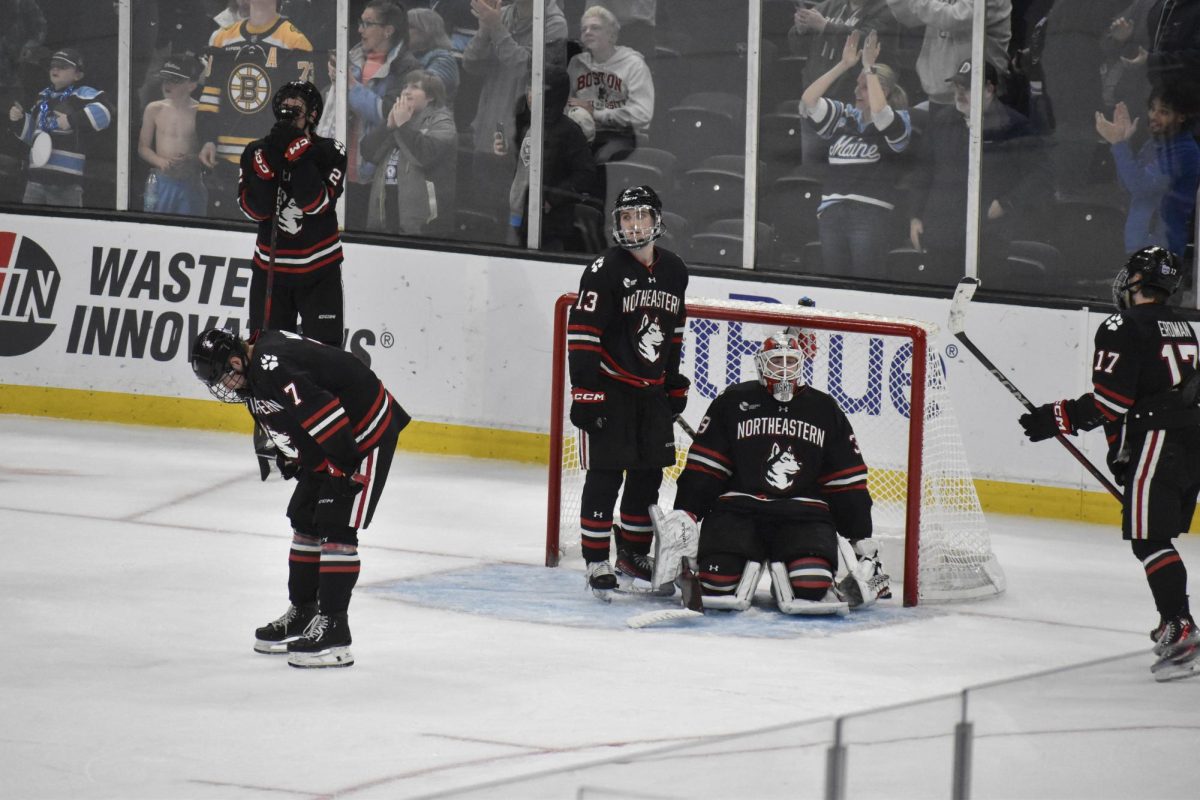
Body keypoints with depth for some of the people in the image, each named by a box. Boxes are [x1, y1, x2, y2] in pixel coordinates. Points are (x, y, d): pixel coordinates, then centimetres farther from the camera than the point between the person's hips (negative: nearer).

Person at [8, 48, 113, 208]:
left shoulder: (82, 95, -5)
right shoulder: (42, 97, 19)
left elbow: (104, 111, -24)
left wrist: (73, 120, -25)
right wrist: (19, 120, 11)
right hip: (37, 178, 7)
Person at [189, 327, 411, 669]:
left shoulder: (273, 370, -29)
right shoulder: (261, 355, 5)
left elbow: (326, 414, -32)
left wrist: (344, 467, -25)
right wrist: (288, 458, 14)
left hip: (367, 432, -11)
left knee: (336, 528, -14)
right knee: (305, 520, 16)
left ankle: (333, 631, -14)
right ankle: (303, 614, 29)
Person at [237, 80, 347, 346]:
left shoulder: (330, 152, -8)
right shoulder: (256, 152, -1)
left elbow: (316, 203, -20)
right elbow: (254, 209, -8)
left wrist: (299, 158, -27)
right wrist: (267, 169, -22)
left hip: (319, 268, -2)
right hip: (270, 266, 2)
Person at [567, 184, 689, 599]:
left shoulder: (674, 271, 6)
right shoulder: (604, 270, -13)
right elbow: (581, 335, -16)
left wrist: (674, 384, 18)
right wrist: (584, 394, -20)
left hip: (652, 392, 6)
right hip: (608, 389, -6)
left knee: (649, 473, 11)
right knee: (606, 475, -7)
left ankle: (634, 556, 23)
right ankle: (596, 561, -1)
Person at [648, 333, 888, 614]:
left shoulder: (825, 410, 13)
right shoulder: (733, 402, 6)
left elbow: (847, 482, 14)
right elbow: (704, 465, 4)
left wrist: (862, 539, 10)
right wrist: (685, 513, -9)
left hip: (803, 512, 0)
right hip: (739, 505, 0)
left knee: (812, 586, -27)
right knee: (719, 579, -24)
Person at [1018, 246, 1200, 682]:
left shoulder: (1123, 329, -10)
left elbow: (1110, 402, -17)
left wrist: (1056, 418, -8)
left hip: (1155, 445, -9)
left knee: (1150, 541, -11)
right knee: (1160, 539, 20)